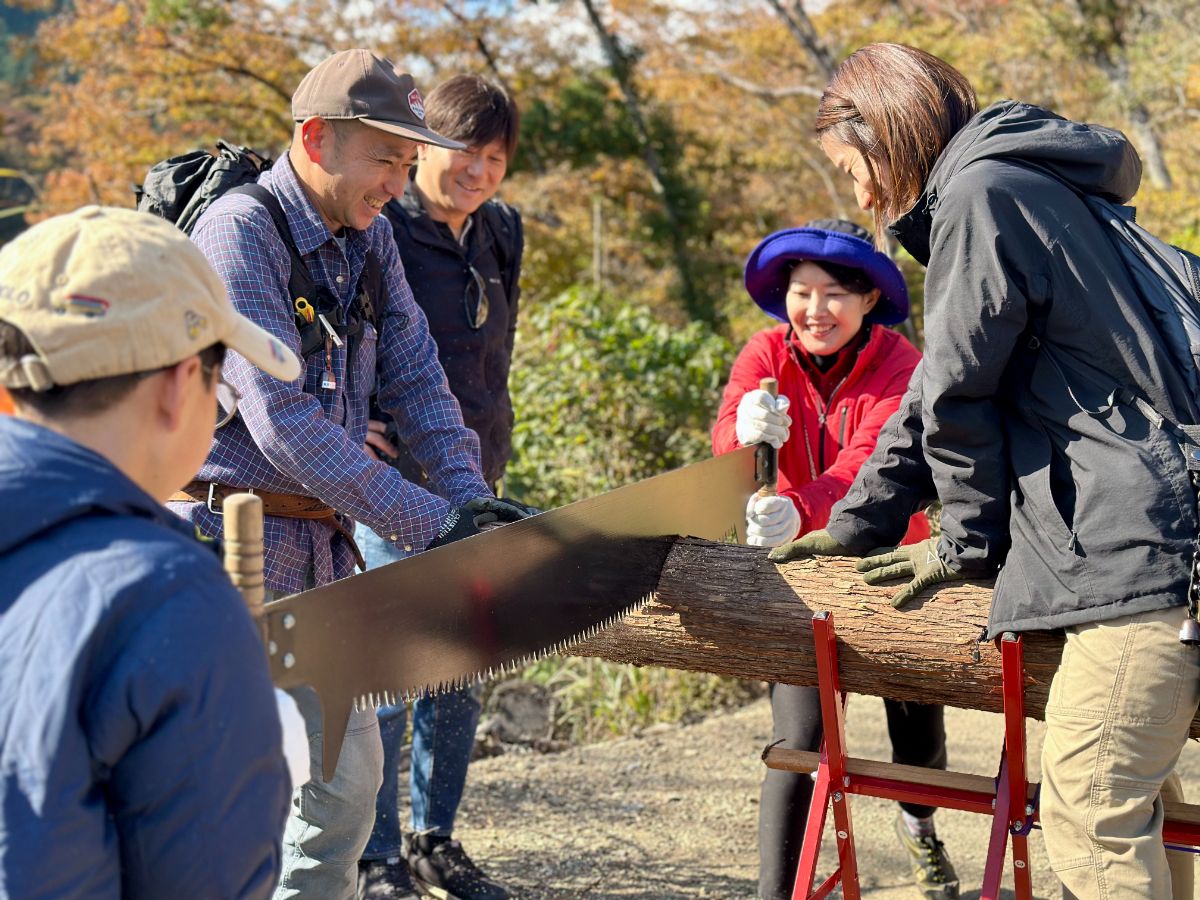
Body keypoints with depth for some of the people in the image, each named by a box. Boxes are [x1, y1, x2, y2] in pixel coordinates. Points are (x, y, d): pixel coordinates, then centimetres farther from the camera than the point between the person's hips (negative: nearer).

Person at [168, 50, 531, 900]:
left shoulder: (369, 236, 9)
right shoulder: (238, 231, -17)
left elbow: (413, 377, 8)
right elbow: (281, 421, -24)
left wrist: (473, 499, -8)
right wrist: (433, 525, -24)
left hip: (319, 541, 8)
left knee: (347, 770, 12)